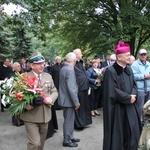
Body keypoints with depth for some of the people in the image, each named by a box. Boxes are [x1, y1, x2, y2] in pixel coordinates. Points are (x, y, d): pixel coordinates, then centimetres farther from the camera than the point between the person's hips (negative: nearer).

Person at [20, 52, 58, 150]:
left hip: (45, 115, 6)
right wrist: (27, 105, -25)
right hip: (31, 116, -5)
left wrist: (51, 98, -8)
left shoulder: (48, 76, 9)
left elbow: (55, 91, 13)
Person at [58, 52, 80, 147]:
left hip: (65, 98, 9)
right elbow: (71, 88, -24)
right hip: (69, 99, -9)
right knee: (69, 120, 4)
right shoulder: (70, 70, -22)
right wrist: (76, 102, -17)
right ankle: (67, 141, 18)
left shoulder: (63, 68, 6)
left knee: (69, 119, 20)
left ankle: (70, 137, 34)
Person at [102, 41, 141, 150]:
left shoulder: (129, 69, 7)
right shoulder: (111, 71, -16)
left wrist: (133, 95, -9)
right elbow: (113, 92, -19)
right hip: (117, 108, -7)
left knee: (132, 131, 12)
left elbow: (133, 85, 12)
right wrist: (128, 98, -14)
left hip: (129, 107, 7)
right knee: (117, 133, 4)